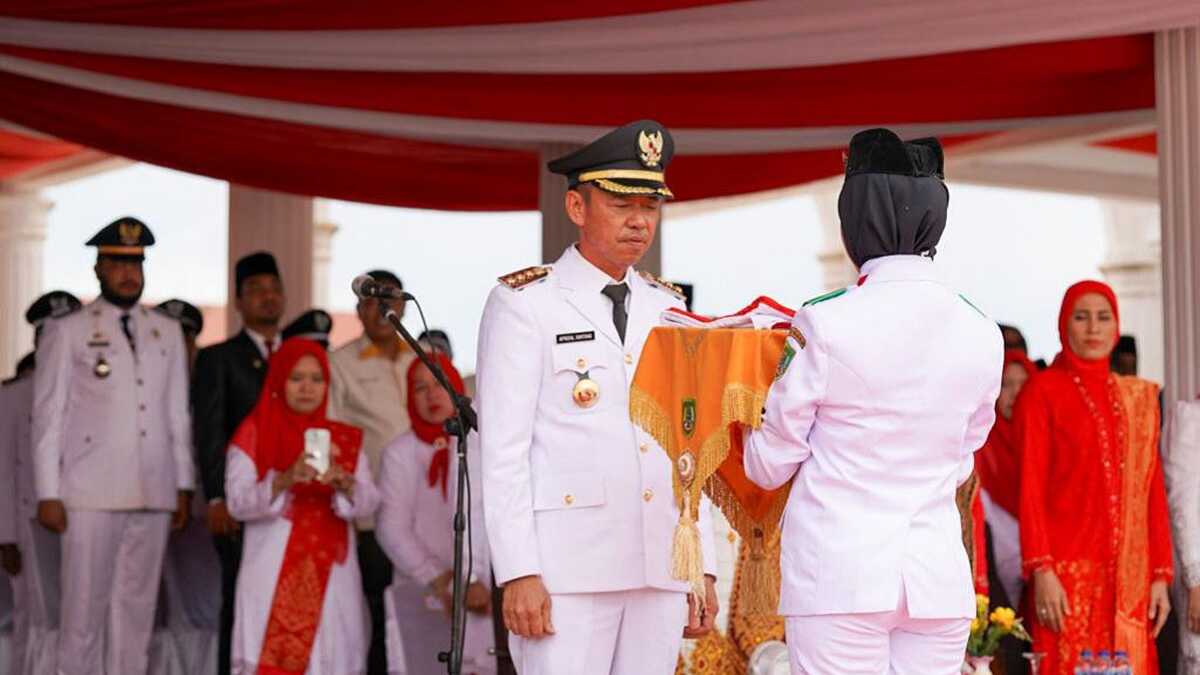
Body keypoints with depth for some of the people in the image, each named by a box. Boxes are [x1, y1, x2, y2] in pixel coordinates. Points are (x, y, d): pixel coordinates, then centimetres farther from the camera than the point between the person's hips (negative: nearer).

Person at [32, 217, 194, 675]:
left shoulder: (167, 333, 14)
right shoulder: (67, 332, 4)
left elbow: (178, 414, 15)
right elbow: (47, 417, 1)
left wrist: (184, 486, 10)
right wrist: (48, 494, -5)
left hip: (153, 495, 4)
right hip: (90, 494, -3)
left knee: (137, 607, 4)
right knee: (85, 607, -3)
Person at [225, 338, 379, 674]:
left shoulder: (345, 439, 14)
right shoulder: (254, 435, 6)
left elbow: (369, 501, 0)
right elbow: (237, 503, -7)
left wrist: (343, 482, -21)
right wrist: (285, 480, -24)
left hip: (332, 578, 3)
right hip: (274, 580, -2)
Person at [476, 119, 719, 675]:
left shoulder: (667, 310, 16)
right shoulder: (524, 303, 0)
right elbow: (502, 449, -6)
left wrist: (702, 567, 11)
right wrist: (519, 573, -14)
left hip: (660, 571, 5)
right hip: (567, 568, -5)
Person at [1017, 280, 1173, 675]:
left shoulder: (1138, 398, 15)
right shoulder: (1041, 392, 0)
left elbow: (1153, 491, 12)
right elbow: (1031, 488, -5)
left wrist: (1161, 574, 5)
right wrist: (1041, 571, -14)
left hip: (1129, 578, 4)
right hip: (1068, 571, -4)